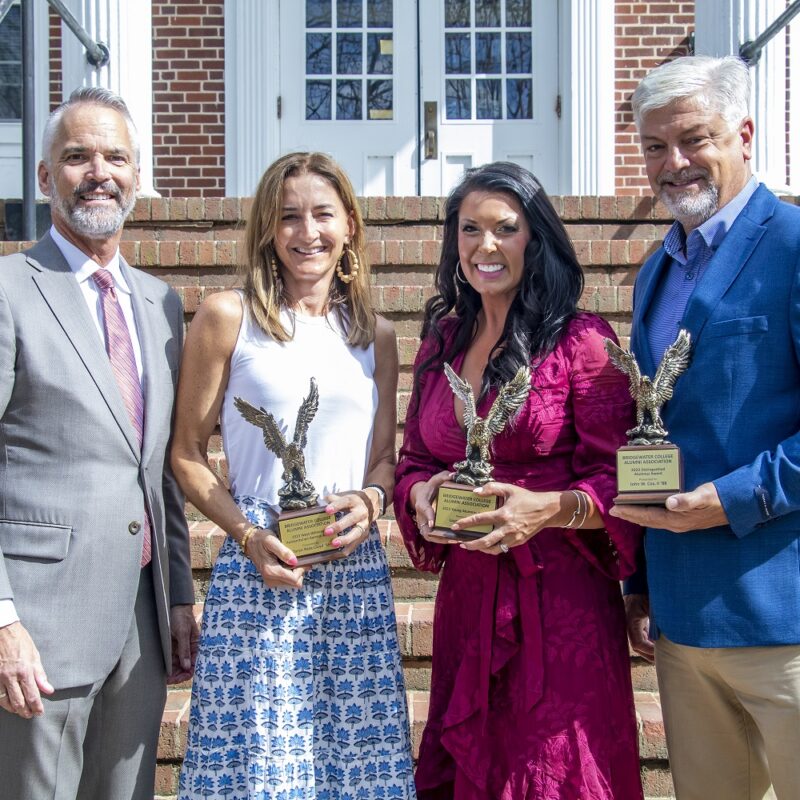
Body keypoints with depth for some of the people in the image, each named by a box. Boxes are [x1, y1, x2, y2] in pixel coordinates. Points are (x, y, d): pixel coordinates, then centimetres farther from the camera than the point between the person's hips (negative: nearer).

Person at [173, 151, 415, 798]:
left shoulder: (375, 335, 11)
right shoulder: (227, 317, 0)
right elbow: (187, 452, 1)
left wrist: (371, 499, -6)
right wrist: (247, 535, -11)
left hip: (356, 569, 4)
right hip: (260, 567, -3)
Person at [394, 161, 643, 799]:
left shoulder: (582, 341, -8)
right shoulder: (442, 342, 9)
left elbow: (618, 480, -8)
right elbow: (413, 458, 15)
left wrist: (549, 508, -25)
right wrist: (422, 492, -6)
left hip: (560, 600, -5)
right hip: (466, 596, 5)